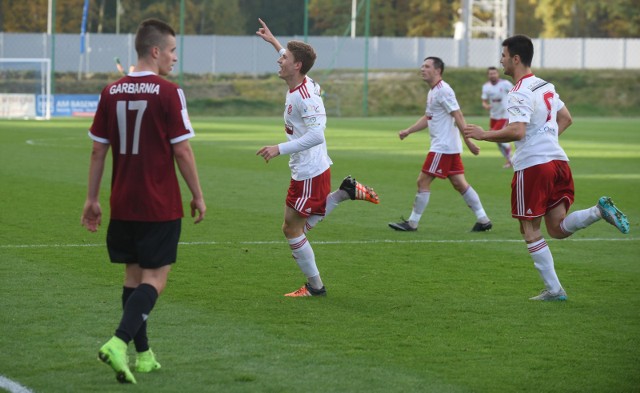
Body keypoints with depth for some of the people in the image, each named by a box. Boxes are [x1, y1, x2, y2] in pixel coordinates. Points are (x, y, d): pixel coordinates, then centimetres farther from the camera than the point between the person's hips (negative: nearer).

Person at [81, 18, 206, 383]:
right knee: (155, 279, -2)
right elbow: (182, 150, -11)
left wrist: (92, 199, 14)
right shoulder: (168, 93, -12)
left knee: (134, 275, 15)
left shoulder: (111, 93, 3)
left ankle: (143, 355, 19)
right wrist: (198, 196, -1)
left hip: (122, 205, 6)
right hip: (161, 206, -5)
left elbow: (98, 149, 6)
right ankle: (119, 343, -20)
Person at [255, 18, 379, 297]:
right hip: (305, 170, 10)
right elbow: (292, 58, 31)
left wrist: (280, 149, -33)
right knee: (301, 227, 18)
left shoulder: (304, 97, -23)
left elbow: (316, 135, -32)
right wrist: (273, 41, 39)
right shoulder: (303, 85, 6)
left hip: (309, 174, -10)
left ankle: (315, 286, 9)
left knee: (291, 229, 0)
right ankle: (345, 192, 15)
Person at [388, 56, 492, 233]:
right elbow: (427, 118, 26)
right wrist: (408, 131, 17)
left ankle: (412, 223, 2)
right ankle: (483, 219, 11)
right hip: (450, 146, 10)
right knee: (459, 183, 10)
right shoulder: (432, 92, 16)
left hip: (443, 147, -10)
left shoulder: (443, 90, -15)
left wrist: (468, 141, -23)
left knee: (423, 181, -4)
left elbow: (458, 116, -19)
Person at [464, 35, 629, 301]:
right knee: (558, 228, 9)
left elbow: (517, 131, -24)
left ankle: (554, 289, 2)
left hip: (533, 166, -8)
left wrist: (484, 135, -14)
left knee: (530, 231, 3)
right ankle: (599, 211, -15)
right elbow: (566, 118, 25)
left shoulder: (520, 93, -13)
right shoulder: (546, 86, 15)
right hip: (557, 160, 8)